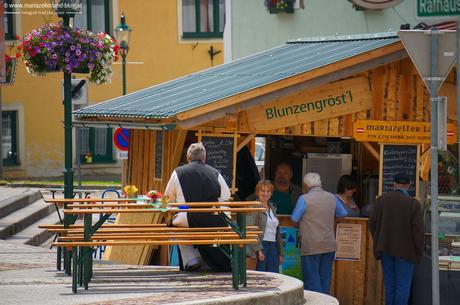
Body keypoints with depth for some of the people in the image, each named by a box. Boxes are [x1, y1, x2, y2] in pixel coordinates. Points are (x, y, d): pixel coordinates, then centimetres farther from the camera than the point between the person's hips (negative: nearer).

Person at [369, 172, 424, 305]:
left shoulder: (382, 199, -3)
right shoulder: (413, 204, -12)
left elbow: (372, 222, 0)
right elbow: (418, 230, -13)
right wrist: (419, 251, 0)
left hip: (386, 248, 3)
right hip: (405, 250, -3)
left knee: (390, 283, 11)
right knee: (403, 286, 1)